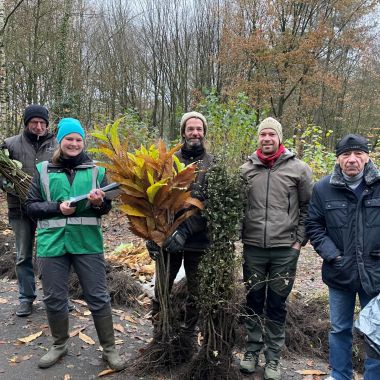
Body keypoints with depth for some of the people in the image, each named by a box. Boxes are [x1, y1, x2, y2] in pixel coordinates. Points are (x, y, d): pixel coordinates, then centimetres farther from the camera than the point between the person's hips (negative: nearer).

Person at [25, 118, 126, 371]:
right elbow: (31, 206, 3)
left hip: (88, 242, -1)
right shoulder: (43, 170, 4)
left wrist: (99, 203, -18)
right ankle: (59, 345, 35)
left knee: (98, 297, 4)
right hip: (52, 243, 1)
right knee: (54, 298, 12)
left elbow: (106, 208, 6)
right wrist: (57, 208, -14)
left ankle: (109, 349, 20)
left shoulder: (96, 170, 5)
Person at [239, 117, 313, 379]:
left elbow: (308, 207, 2)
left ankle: (273, 358, 23)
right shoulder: (246, 170, 4)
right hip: (253, 248, 2)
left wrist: (300, 240, -3)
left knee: (277, 305, 9)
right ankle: (252, 351, 29)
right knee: (253, 301, 13)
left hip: (285, 249, -2)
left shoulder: (298, 168, -2)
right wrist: (241, 236, 5)